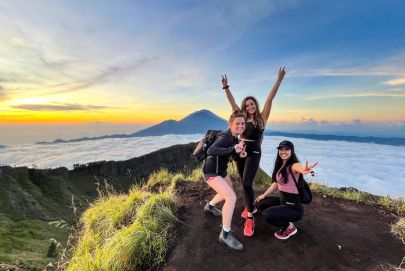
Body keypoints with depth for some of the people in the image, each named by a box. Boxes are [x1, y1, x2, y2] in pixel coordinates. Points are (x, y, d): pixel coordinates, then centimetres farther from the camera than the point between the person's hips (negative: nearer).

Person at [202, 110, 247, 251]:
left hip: (220, 169, 10)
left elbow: (234, 154, 12)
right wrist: (233, 149, -48)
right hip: (211, 171, -10)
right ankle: (225, 234, -5)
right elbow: (210, 151, -39)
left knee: (228, 190, 28)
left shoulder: (234, 137, 4)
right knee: (231, 197, -19)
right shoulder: (226, 137, -24)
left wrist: (240, 153, -10)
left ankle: (209, 206, 51)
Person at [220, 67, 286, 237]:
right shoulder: (243, 118, 8)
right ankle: (249, 206, 37)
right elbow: (232, 102, 6)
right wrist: (226, 87, 0)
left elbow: (270, 99, -9)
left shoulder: (262, 117, -1)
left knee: (246, 183, -17)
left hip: (254, 154, -5)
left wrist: (279, 80, -15)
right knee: (244, 183, 14)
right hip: (240, 152, 5)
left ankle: (250, 219, -5)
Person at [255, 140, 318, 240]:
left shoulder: (294, 165, -22)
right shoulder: (280, 165, 2)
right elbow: (276, 183, 14)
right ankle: (285, 222, 21)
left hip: (294, 206, -8)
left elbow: (301, 169, -49)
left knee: (267, 214, -24)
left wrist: (306, 170, -73)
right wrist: (264, 195, 14)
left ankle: (289, 227, 5)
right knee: (260, 203, 12)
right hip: (282, 199, 8)